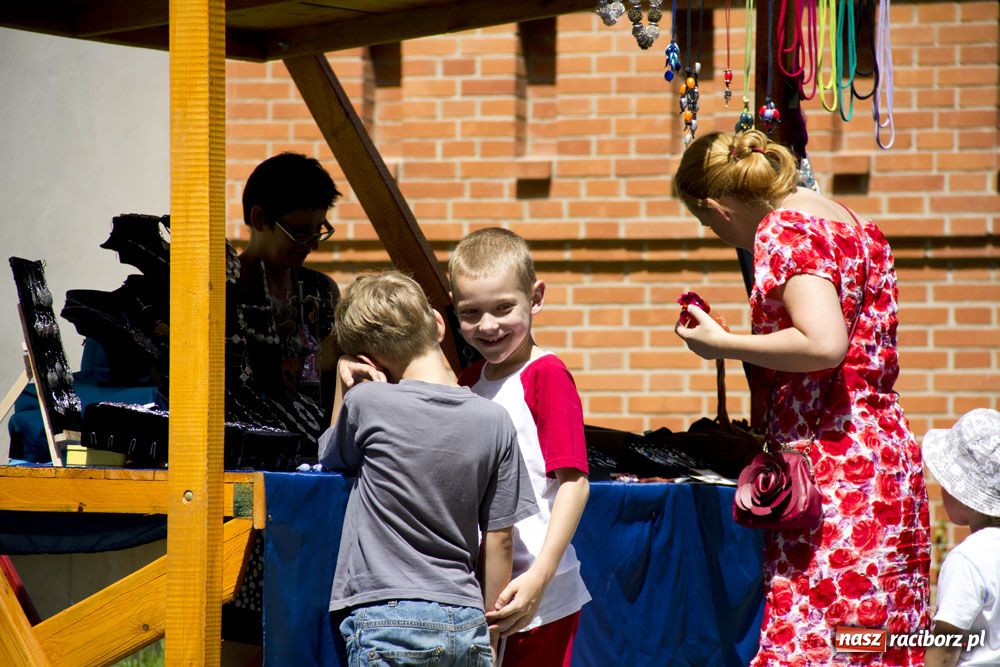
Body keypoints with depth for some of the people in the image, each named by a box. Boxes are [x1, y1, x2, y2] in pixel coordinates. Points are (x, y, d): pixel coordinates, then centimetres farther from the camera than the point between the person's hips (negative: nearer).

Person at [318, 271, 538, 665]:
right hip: (467, 626, 4)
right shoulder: (494, 422, 2)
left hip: (389, 620, -4)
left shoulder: (366, 403, -7)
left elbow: (331, 457, 16)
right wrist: (490, 631, 15)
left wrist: (347, 388, 11)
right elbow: (500, 539, 7)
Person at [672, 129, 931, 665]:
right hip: (888, 454, 10)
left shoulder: (783, 231, -10)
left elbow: (825, 344, -23)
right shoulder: (844, 221, 17)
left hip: (831, 464, -10)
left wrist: (722, 345, -12)